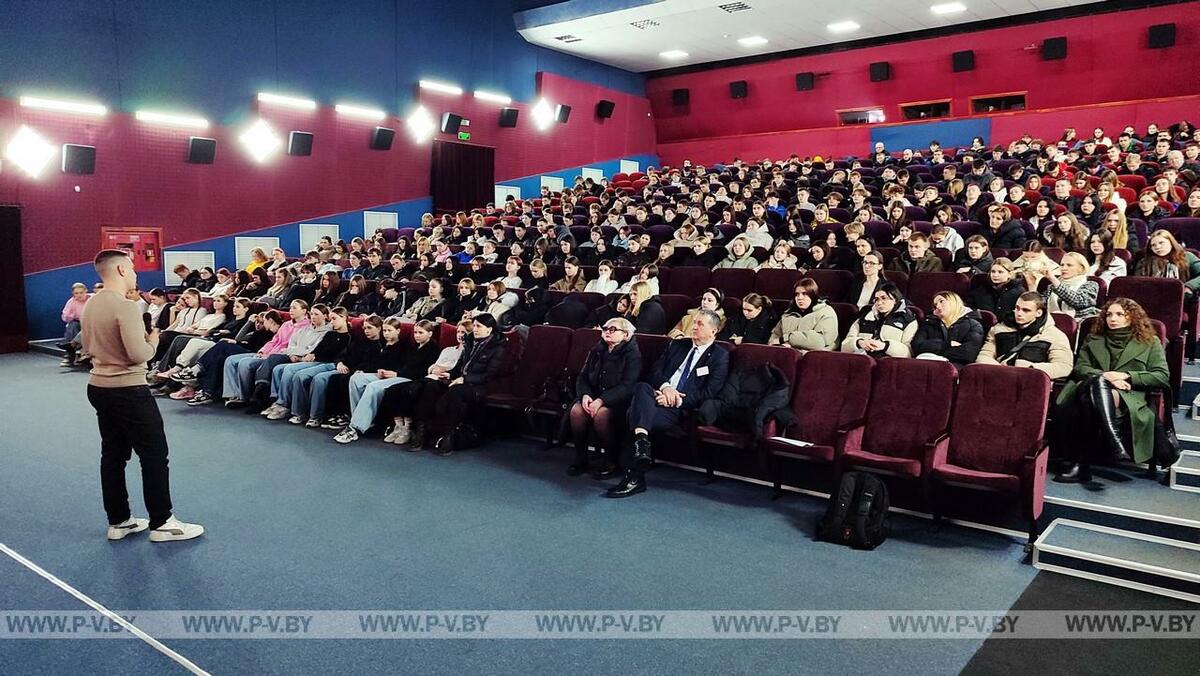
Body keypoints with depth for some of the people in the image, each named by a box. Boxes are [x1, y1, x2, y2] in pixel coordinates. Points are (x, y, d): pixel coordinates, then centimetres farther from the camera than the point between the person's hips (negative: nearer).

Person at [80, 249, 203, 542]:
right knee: (154, 455, 0)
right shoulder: (125, 307, -20)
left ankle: (118, 521, 23)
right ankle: (161, 523, 6)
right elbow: (138, 354, -24)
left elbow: (88, 347, 19)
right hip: (129, 391, -9)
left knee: (113, 455, 15)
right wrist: (153, 342, -5)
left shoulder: (90, 305, 7)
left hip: (99, 387, 9)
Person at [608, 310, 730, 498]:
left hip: (681, 408, -5)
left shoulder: (720, 357, 6)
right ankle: (641, 443, -41)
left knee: (636, 414, -29)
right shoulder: (677, 345, 22)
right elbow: (655, 371, 14)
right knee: (642, 387, -31)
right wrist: (665, 386, -8)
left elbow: (708, 393, -5)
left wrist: (678, 400, -15)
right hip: (658, 396, 5)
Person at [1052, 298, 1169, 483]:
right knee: (1097, 381, -39)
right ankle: (1114, 440, -48)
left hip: (1128, 397, -2)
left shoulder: (1150, 342, 22)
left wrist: (1127, 376, -5)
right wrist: (1104, 376, -7)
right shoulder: (1093, 339, 29)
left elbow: (1163, 376, 10)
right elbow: (1079, 368, 14)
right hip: (1089, 388, 2)